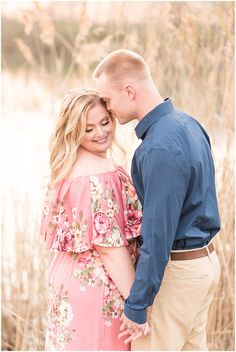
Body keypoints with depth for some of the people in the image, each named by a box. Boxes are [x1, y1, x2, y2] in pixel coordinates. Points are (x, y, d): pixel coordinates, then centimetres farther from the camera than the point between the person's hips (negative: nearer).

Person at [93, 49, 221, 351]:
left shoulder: (159, 149, -25)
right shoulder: (188, 123, 6)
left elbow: (158, 236, -25)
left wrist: (136, 306, -18)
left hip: (177, 269, -10)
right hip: (205, 260, 10)